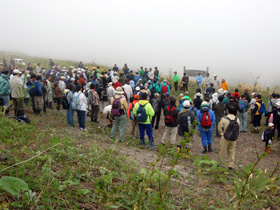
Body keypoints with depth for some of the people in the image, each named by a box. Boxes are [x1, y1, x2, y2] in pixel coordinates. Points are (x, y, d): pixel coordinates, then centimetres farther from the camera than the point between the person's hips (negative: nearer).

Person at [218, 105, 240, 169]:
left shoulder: (224, 119, -16)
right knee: (232, 151, 15)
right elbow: (238, 129, 5)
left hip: (225, 138, -3)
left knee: (223, 151, 10)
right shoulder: (237, 119, -4)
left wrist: (223, 134, 5)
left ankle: (221, 164, 21)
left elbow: (220, 128, -9)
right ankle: (231, 165, 22)